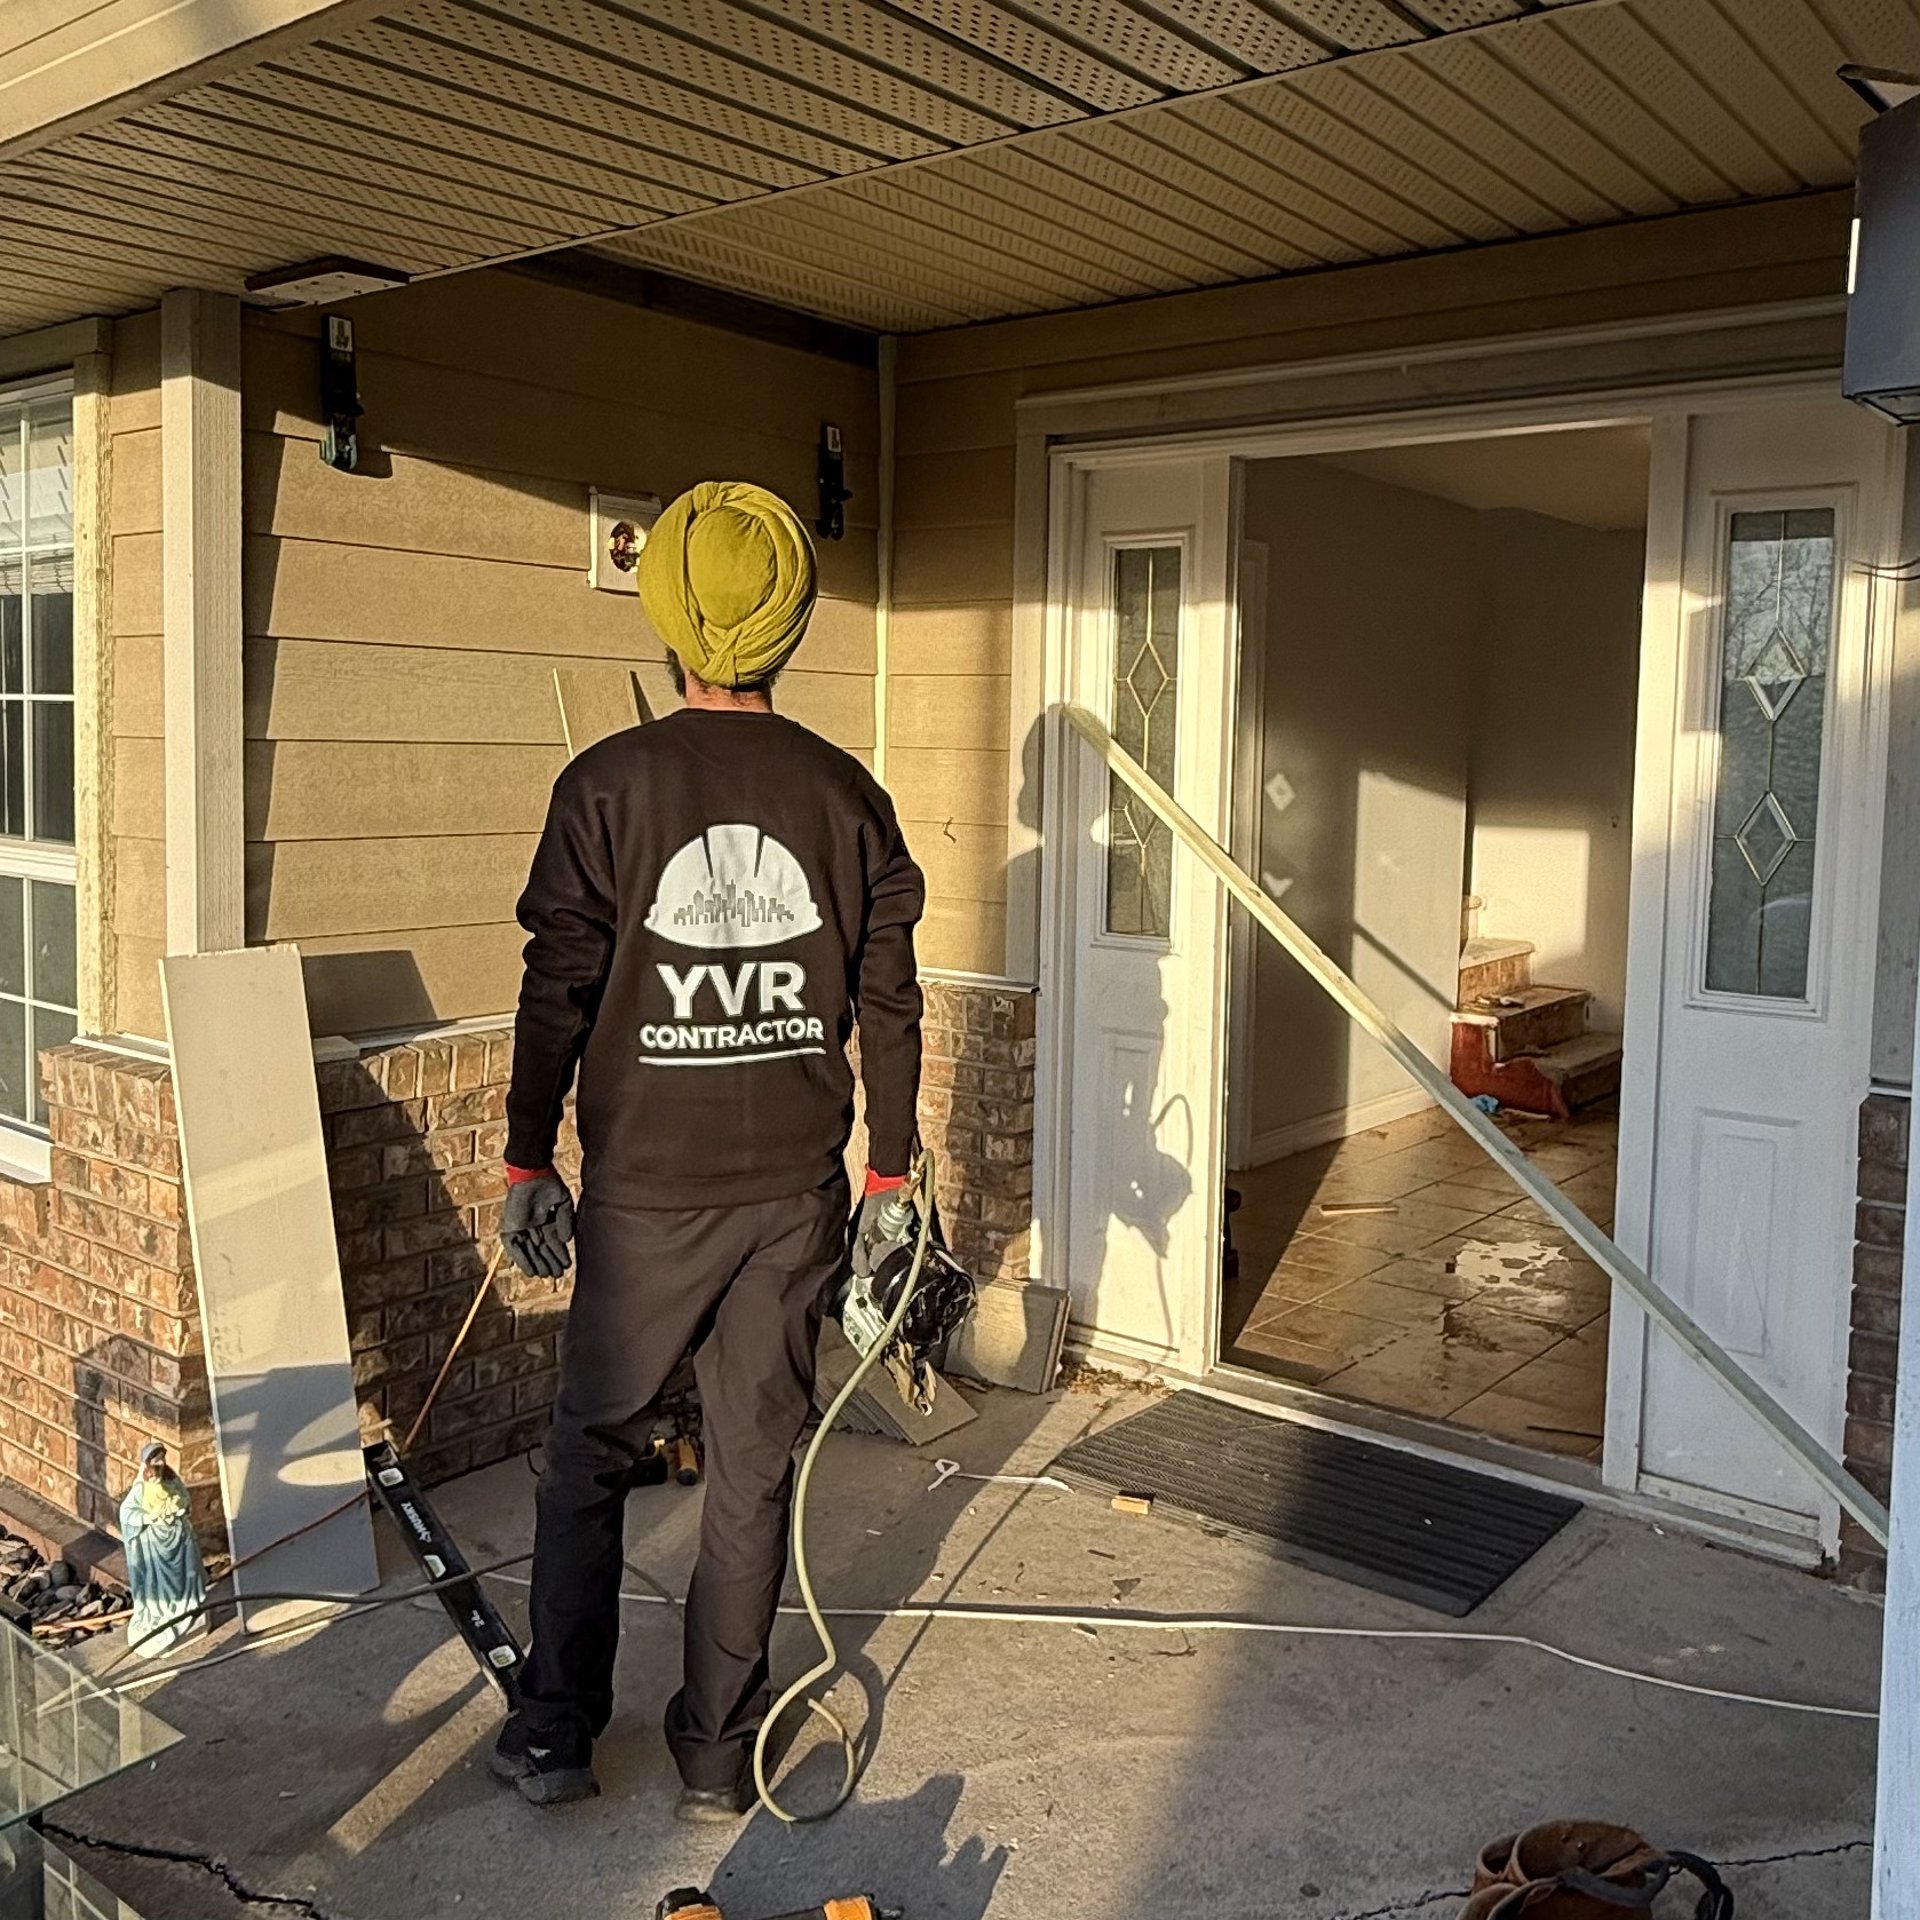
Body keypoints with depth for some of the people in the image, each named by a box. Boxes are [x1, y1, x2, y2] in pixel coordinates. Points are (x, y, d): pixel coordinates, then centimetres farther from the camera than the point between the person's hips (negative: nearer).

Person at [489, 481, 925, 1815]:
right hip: (798, 1187, 2)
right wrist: (887, 1173, 10)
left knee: (592, 1452, 16)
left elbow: (560, 992, -7)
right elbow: (888, 1002, 1)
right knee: (754, 1466, 11)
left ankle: (557, 1732, 24)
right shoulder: (847, 794, -1)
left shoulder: (607, 786, -8)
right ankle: (721, 1751, 22)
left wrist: (528, 1164, 3)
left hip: (645, 1188, -1)